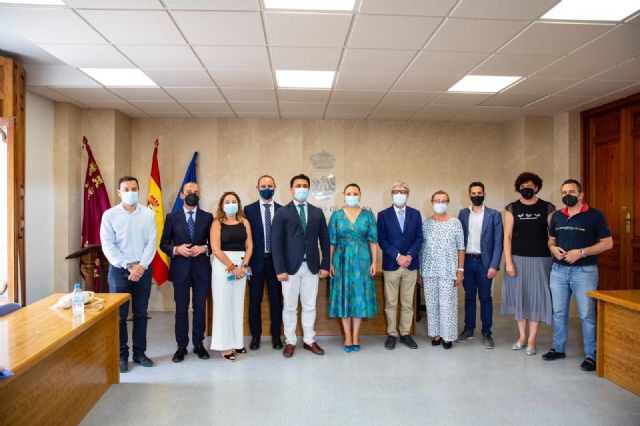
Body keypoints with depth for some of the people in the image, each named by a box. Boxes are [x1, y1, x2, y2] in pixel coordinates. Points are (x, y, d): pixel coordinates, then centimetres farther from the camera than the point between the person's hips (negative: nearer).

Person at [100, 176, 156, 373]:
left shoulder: (148, 214, 1)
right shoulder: (109, 215, -2)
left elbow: (152, 242, -2)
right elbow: (108, 246, -7)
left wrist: (141, 266, -13)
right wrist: (129, 266, -13)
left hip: (143, 269, 1)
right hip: (119, 269, -1)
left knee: (141, 313, 9)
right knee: (119, 315, 4)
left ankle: (139, 352, 21)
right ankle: (121, 355, 17)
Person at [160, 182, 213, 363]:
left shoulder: (208, 217, 4)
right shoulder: (172, 217, 3)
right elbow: (163, 244, 4)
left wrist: (204, 248, -14)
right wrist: (177, 249, -14)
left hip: (201, 269, 1)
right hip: (180, 269, 0)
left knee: (200, 308, 8)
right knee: (181, 309, 7)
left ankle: (199, 344, 22)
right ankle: (182, 346, 20)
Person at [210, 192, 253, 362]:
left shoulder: (244, 222, 8)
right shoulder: (217, 223, -2)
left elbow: (249, 246, 5)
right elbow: (216, 249, -10)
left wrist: (243, 266, -9)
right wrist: (232, 267, -15)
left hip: (241, 266, 4)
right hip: (222, 265, -3)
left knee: (238, 303, 8)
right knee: (223, 303, 0)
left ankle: (236, 342, 19)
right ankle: (225, 346, 8)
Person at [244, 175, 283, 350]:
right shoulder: (249, 210, 1)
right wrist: (245, 262, -5)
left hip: (276, 261, 1)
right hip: (256, 261, 0)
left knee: (276, 300, 8)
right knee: (255, 301, 9)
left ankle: (276, 335, 23)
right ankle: (255, 335, 24)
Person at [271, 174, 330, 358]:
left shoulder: (317, 212, 9)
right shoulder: (282, 213, -1)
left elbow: (324, 240, 10)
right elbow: (276, 242, -5)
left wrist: (325, 265, 4)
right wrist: (280, 269, -11)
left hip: (312, 267, 3)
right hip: (291, 267, -2)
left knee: (310, 306, 10)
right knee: (289, 307, 6)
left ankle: (309, 340, 24)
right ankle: (290, 342, 21)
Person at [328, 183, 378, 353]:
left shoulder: (368, 215, 2)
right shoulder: (336, 216, 2)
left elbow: (373, 240, 1)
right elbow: (331, 242, 1)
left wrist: (374, 262, -6)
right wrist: (330, 263, -4)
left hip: (362, 261, 0)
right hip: (342, 261, 0)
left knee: (360, 296, 5)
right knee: (344, 296, 4)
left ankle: (356, 335, 17)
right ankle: (347, 335, 16)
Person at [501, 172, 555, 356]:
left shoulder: (547, 208, 1)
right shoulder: (512, 208, 3)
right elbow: (507, 237, 0)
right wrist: (508, 262, -7)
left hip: (540, 260, -1)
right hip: (517, 259, 1)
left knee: (536, 297, 3)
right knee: (519, 296, 8)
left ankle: (531, 340, 15)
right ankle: (522, 337, 23)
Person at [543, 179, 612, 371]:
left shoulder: (594, 215, -5)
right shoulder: (557, 216, 10)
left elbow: (607, 243, -7)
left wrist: (582, 252, -18)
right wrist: (553, 248, -3)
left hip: (584, 271, -5)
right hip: (559, 270, 5)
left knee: (587, 315, 0)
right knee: (558, 312, 12)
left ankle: (591, 355, 12)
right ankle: (558, 348, 26)